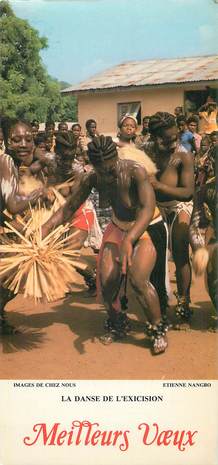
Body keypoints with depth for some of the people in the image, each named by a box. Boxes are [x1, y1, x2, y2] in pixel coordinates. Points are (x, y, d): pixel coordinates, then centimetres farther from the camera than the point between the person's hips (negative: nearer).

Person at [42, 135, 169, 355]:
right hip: (118, 227, 5)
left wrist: (129, 240, -56)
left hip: (147, 227, -5)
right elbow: (68, 208, -6)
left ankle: (158, 329, 3)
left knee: (138, 279, -22)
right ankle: (116, 324, 22)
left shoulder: (135, 171, -31)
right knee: (106, 279, -7)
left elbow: (148, 209, -41)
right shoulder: (90, 179, -15)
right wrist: (45, 228, -22)